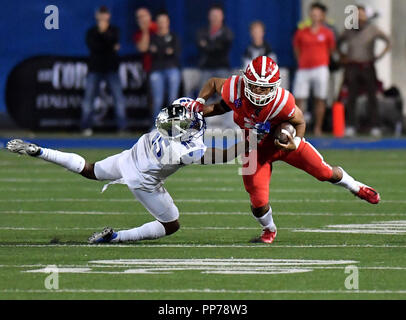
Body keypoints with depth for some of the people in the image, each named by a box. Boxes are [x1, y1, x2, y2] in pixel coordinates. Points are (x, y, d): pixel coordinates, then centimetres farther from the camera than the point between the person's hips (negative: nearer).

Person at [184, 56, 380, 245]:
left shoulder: (282, 101, -35)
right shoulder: (235, 90, -31)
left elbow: (299, 121, -13)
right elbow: (214, 83, -7)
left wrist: (295, 143, -30)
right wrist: (199, 104, -17)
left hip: (282, 141, -1)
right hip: (256, 148, 1)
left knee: (325, 172, 3)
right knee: (259, 204, -8)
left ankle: (356, 188, 38)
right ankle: (269, 229, 29)